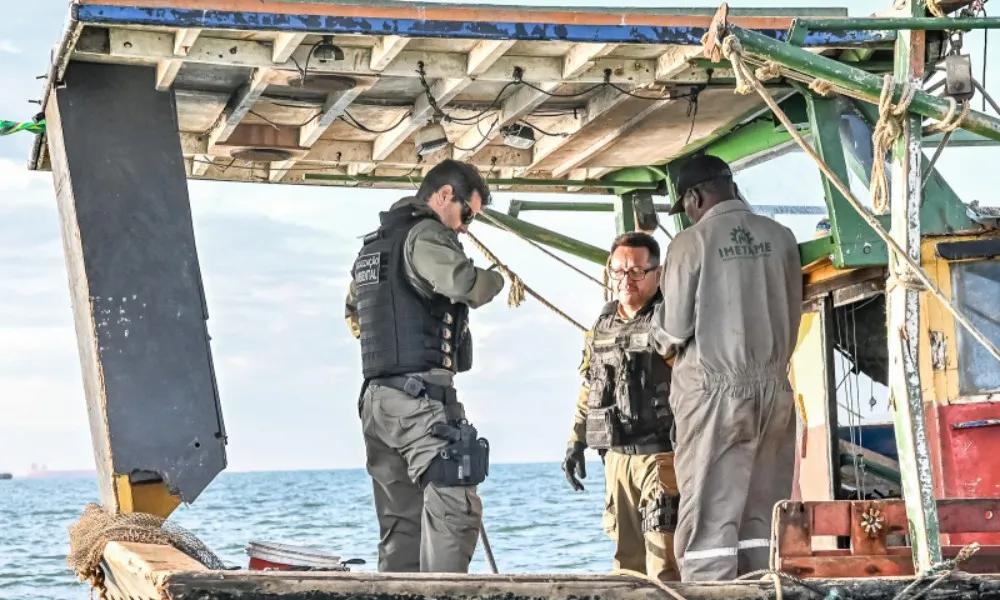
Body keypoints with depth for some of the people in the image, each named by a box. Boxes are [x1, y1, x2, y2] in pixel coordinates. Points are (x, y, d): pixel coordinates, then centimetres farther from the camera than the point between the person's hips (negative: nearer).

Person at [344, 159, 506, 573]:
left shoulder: (371, 245, 23)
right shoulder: (426, 235, -6)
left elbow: (353, 313, 38)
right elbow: (466, 285, -23)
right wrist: (493, 278, -4)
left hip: (375, 397, 9)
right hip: (422, 395, -9)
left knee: (401, 523, 9)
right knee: (454, 509, -15)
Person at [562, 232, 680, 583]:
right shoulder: (603, 326, 16)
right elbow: (588, 391, 24)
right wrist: (576, 443, 20)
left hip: (662, 455, -7)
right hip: (618, 458, 7)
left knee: (663, 558, -10)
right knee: (626, 555, 11)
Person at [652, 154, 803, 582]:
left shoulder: (691, 243, -7)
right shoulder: (779, 237, 4)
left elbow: (673, 329, -4)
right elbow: (793, 317, 10)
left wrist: (663, 339, 18)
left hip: (713, 389, -4)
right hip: (773, 388, 4)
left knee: (709, 516, -2)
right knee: (763, 516, 8)